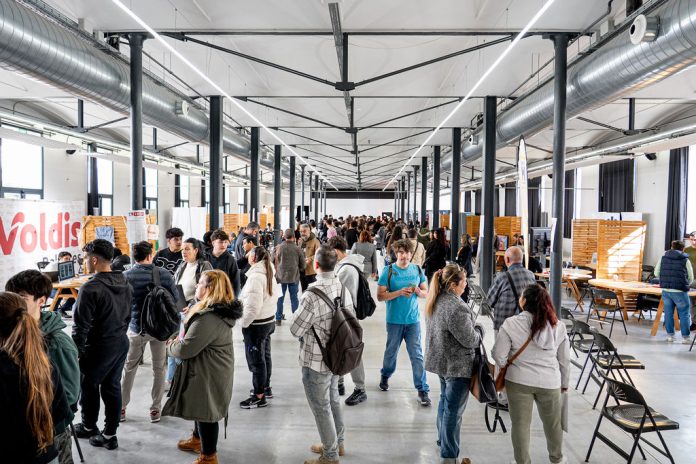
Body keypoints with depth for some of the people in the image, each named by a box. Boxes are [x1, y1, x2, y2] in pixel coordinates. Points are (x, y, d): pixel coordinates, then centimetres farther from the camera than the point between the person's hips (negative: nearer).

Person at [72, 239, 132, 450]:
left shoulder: (91, 288, -22)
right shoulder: (126, 284, 1)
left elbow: (81, 326, -19)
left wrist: (76, 351, -9)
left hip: (99, 348, -6)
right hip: (121, 344, 7)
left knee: (89, 386, 16)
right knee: (112, 387, 14)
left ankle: (89, 427, 35)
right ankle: (109, 434, 22)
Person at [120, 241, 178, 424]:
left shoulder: (125, 276, -10)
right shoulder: (163, 273, -10)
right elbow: (175, 298, -4)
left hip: (136, 328, 0)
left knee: (129, 369, 17)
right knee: (159, 369, 12)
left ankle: (121, 407, 26)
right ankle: (155, 409, 19)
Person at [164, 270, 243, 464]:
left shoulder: (208, 318, -32)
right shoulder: (220, 309, 1)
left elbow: (185, 349, -26)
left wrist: (169, 345, -6)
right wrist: (180, 336, 4)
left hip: (209, 373, -10)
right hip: (209, 369, 10)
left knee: (206, 412, 7)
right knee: (200, 407, 28)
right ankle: (198, 439, 50)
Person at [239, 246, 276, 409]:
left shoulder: (255, 276, -22)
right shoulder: (267, 272, 3)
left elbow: (252, 307, -25)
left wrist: (244, 324, -12)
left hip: (256, 324, -9)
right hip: (268, 320, 9)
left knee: (256, 359, 1)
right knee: (264, 355, 21)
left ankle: (259, 396, 11)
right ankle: (266, 387, 36)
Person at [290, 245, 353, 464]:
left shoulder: (312, 295, -28)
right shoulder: (343, 289, -6)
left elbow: (295, 329, -17)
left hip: (316, 361, -7)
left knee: (321, 408, 10)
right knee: (333, 400, 25)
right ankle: (337, 443, 42)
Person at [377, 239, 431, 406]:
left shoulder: (417, 270, 1)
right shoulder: (388, 271, -8)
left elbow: (426, 292, 9)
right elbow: (380, 296, -12)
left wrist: (418, 291, -13)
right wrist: (400, 292, -23)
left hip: (413, 320, 1)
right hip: (394, 320, -1)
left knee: (417, 355, 0)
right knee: (391, 351, 18)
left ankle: (422, 390, 8)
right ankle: (385, 376, 44)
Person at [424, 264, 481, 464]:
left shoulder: (435, 301, 3)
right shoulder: (456, 307, -27)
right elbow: (469, 340, -21)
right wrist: (480, 331, -1)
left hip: (441, 360, 9)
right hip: (457, 365, -9)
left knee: (445, 400, 25)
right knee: (454, 409, 1)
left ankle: (443, 439, 42)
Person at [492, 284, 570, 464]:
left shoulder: (511, 323, -14)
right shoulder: (557, 326, -3)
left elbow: (499, 356, -11)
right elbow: (565, 359, 5)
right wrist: (564, 383, 20)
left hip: (518, 381, -3)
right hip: (549, 382, 3)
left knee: (520, 424, 12)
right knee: (552, 422, 23)